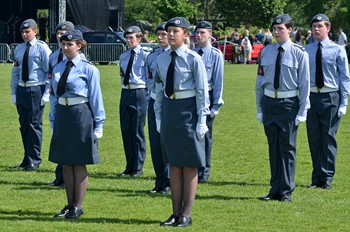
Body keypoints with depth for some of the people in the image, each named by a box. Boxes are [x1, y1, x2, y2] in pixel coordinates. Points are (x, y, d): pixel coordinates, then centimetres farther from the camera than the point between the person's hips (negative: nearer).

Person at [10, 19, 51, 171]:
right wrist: (14, 93, 11)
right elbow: (15, 72, 16)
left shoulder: (42, 48, -4)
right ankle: (27, 159, 19)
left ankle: (34, 160, 1)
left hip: (36, 90, -6)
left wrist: (47, 94, -10)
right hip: (22, 90, 6)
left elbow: (49, 72, -5)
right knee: (24, 125, 9)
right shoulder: (19, 49, 11)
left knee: (34, 124, -5)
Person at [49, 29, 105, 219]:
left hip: (81, 116, -5)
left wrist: (98, 125, -5)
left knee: (79, 164, 1)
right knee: (65, 163, 9)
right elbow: (54, 96, 13)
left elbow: (95, 98, -5)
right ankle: (69, 204, 18)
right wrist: (54, 121, 11)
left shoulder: (88, 69, -6)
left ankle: (78, 207, 7)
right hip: (62, 115, 6)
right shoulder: (58, 68, 9)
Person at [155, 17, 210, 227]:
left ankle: (186, 215, 8)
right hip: (169, 109, 5)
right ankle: (176, 213, 14)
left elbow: (202, 92, -8)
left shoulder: (194, 59, -9)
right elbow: (159, 90, 13)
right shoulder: (162, 59, 6)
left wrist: (202, 121, -11)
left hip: (188, 110, -5)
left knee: (190, 165, 2)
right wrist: (158, 117, 11)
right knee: (174, 164, 9)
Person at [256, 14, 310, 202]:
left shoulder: (299, 53, -4)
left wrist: (302, 111, -6)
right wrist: (259, 108, 9)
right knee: (273, 147, 10)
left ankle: (286, 192, 7)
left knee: (287, 147, 0)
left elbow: (305, 84, -3)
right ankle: (275, 190, 17)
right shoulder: (266, 52, 6)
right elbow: (260, 81, 11)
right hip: (269, 101, 4)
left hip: (289, 103, -4)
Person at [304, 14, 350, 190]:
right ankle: (316, 177, 17)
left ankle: (327, 177, 9)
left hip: (331, 97, -3)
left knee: (329, 138, 1)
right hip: (311, 96, 3)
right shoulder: (306, 51, 6)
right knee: (314, 138, 7)